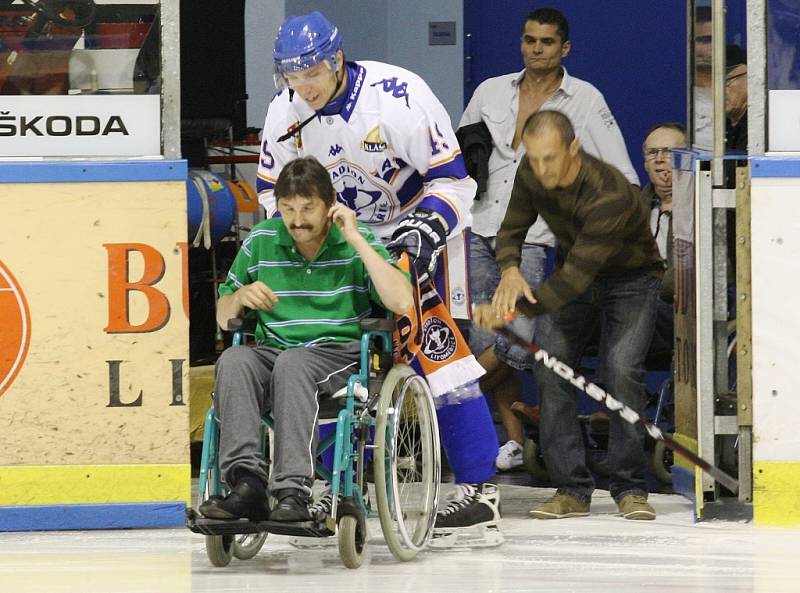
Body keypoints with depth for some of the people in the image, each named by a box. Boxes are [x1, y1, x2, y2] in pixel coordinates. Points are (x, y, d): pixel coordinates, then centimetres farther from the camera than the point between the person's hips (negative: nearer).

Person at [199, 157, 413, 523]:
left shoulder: (356, 243, 5)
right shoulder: (260, 242, 13)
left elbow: (402, 303, -11)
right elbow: (223, 319, 21)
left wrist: (356, 240, -10)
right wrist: (240, 298, -3)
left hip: (339, 356, -3)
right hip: (272, 352, 3)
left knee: (292, 362, -37)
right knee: (233, 360, -31)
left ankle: (293, 494, -45)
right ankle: (247, 485, -43)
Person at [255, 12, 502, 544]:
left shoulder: (397, 97, -26)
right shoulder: (286, 111, -7)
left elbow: (451, 177, -21)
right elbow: (273, 187, 7)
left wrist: (425, 231, -32)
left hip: (418, 225, -6)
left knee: (436, 346, -17)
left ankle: (480, 489, -17)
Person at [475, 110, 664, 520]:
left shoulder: (609, 195, -36)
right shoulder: (531, 175, -16)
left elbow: (575, 276, -38)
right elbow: (511, 229, -3)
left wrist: (513, 310, -41)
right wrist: (510, 270, -27)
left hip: (630, 278, -6)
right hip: (571, 274, 6)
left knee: (621, 370, -22)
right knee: (550, 368, -9)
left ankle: (630, 489, -12)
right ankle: (572, 490, -5)